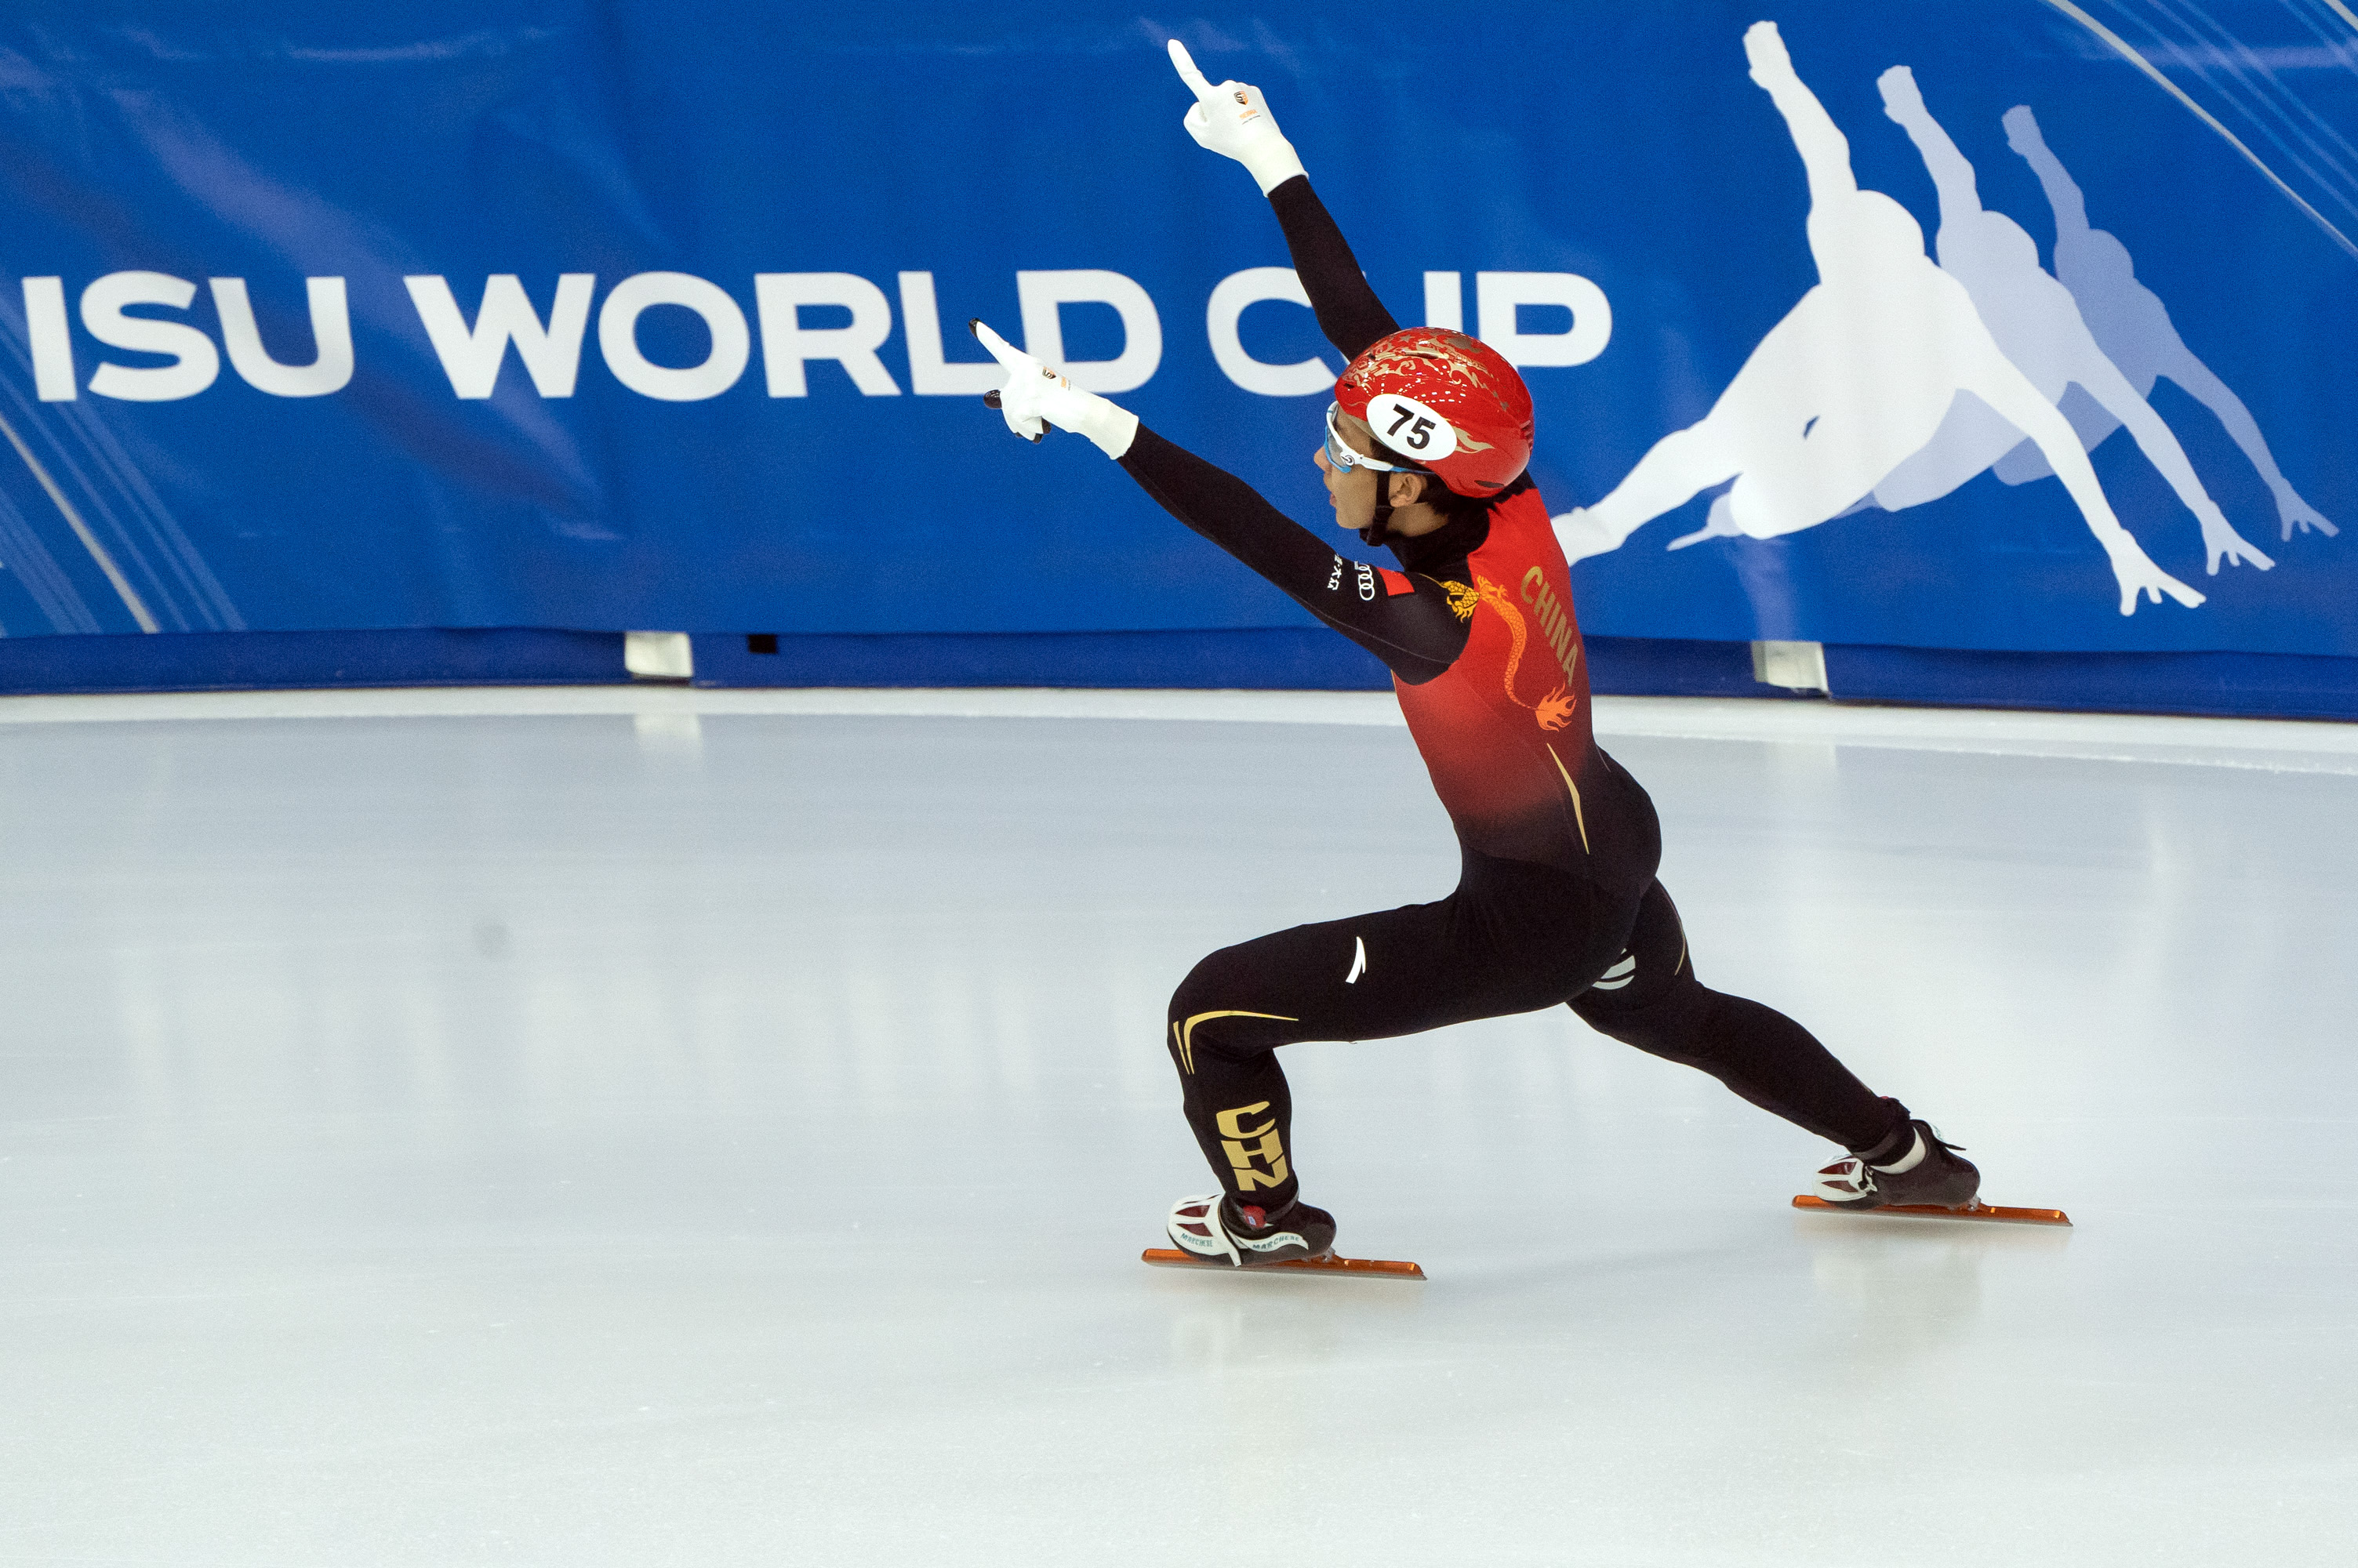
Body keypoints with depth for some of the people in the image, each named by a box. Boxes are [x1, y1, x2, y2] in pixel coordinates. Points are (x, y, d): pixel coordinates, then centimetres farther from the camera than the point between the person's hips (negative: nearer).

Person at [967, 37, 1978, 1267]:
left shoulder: (1435, 623, -33)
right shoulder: (1509, 505, -13)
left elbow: (1263, 540, -43)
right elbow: (1365, 326, -8)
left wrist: (1100, 425, -49)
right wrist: (1270, 163, -7)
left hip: (1529, 920, -9)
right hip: (1616, 842, 9)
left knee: (1214, 1014, -2)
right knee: (1666, 1008, 39)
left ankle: (1267, 1217, 23)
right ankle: (1902, 1155, 50)